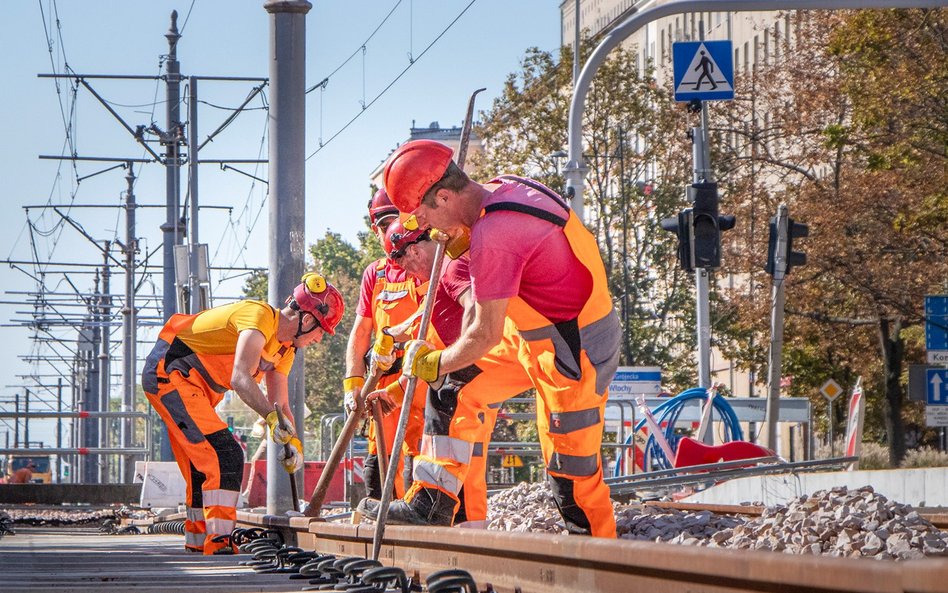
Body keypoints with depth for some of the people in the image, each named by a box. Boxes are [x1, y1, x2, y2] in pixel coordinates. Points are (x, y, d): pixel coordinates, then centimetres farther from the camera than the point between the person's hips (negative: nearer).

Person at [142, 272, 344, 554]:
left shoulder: (286, 347, 10)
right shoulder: (260, 316, -22)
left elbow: (278, 402, 11)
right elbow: (240, 378, -34)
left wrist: (292, 441, -6)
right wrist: (272, 416, -44)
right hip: (169, 371, -11)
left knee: (202, 466, 17)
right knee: (225, 455, -18)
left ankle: (199, 542, 28)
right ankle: (218, 543, -21)